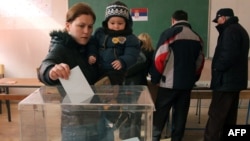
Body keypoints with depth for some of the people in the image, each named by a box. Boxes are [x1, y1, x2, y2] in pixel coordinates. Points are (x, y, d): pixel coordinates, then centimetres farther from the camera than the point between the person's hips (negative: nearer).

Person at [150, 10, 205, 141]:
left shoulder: (169, 33, -7)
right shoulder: (197, 37, 10)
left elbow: (160, 58, -12)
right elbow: (199, 62, 14)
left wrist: (154, 78, -3)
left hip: (169, 82, -5)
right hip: (187, 83, 5)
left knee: (159, 115, 3)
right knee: (180, 115, 13)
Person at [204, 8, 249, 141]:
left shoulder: (230, 31, -13)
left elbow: (228, 55, -24)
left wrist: (217, 68, -12)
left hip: (226, 80, -11)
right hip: (235, 79, 11)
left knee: (215, 116, -7)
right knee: (229, 116, 15)